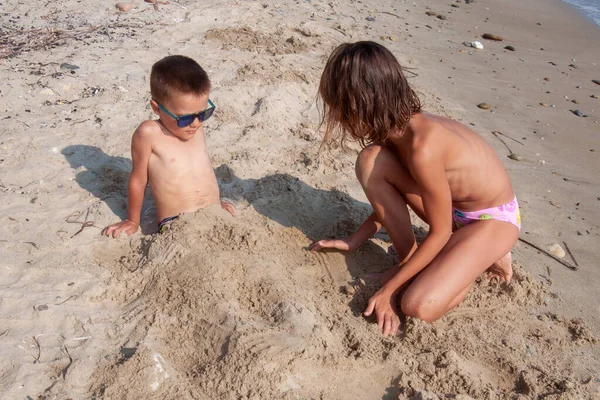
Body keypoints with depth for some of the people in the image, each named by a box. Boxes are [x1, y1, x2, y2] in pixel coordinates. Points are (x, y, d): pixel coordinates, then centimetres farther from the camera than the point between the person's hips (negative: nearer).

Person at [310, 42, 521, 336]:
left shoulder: (422, 148, -35)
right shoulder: (399, 125, -9)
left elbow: (439, 233, -23)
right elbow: (388, 200, 6)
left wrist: (388, 289, -17)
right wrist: (352, 242, 7)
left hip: (495, 219, -7)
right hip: (451, 207, 7)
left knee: (420, 306, -24)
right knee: (371, 161, -13)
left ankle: (484, 257, 5)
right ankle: (410, 262, 0)